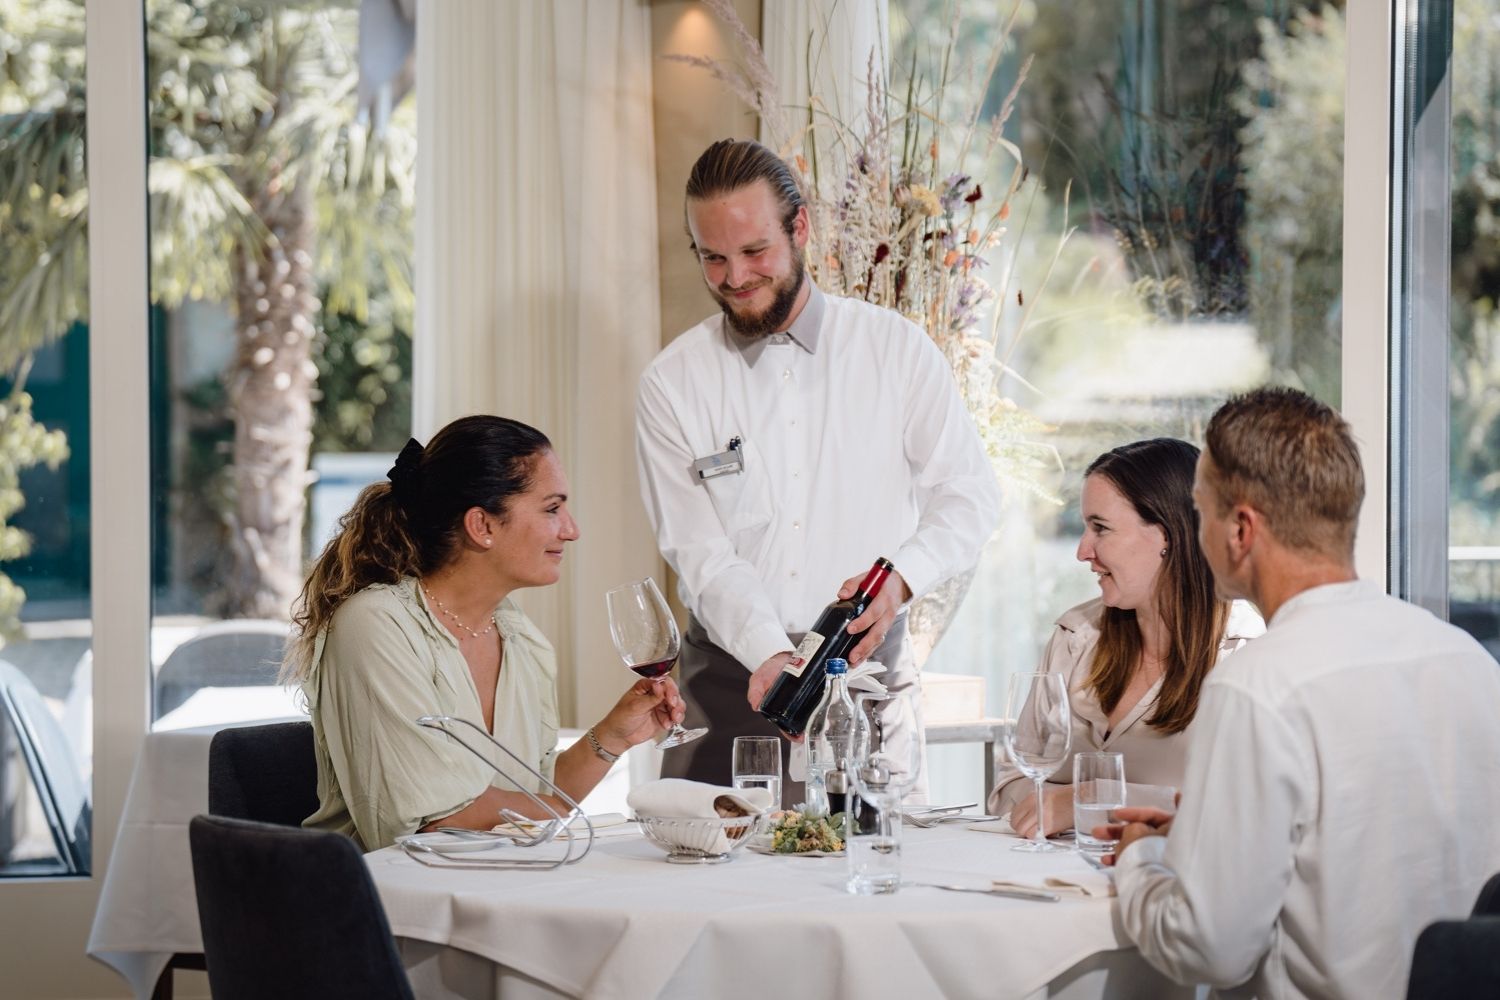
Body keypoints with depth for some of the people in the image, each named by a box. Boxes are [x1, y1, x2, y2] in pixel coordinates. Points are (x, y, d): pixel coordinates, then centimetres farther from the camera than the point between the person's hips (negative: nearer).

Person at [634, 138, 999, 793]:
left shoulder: (896, 348, 4)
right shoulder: (672, 384, 2)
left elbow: (970, 494, 4)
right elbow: (700, 554, -5)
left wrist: (902, 577, -17)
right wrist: (770, 655, -22)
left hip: (868, 667, 0)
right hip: (734, 678, 0)